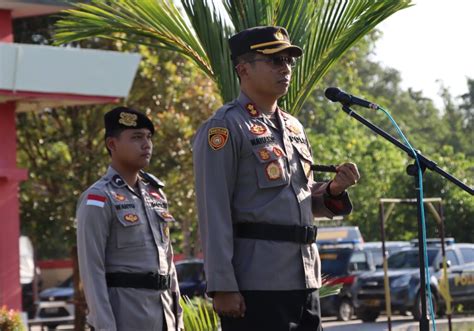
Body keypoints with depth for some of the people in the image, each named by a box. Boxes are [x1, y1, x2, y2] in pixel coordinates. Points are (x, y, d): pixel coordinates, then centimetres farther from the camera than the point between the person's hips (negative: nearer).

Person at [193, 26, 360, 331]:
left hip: (305, 282, 8)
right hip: (255, 287, -8)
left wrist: (333, 190, 4)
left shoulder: (293, 127, 19)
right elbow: (214, 214, -12)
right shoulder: (225, 128, -6)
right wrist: (223, 287, -18)